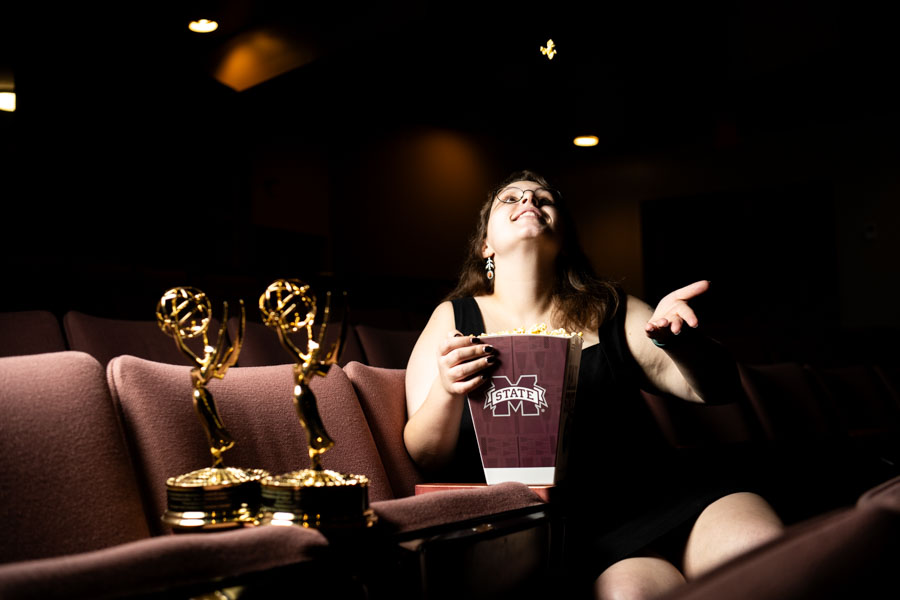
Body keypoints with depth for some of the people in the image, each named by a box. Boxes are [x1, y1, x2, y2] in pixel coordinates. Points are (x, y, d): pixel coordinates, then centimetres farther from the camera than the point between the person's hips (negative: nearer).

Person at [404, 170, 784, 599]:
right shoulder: (453, 318, 11)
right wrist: (447, 391, -19)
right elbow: (427, 459, 3)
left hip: (665, 491, 3)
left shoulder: (611, 310, 15)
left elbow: (715, 387, 9)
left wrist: (677, 340, -14)